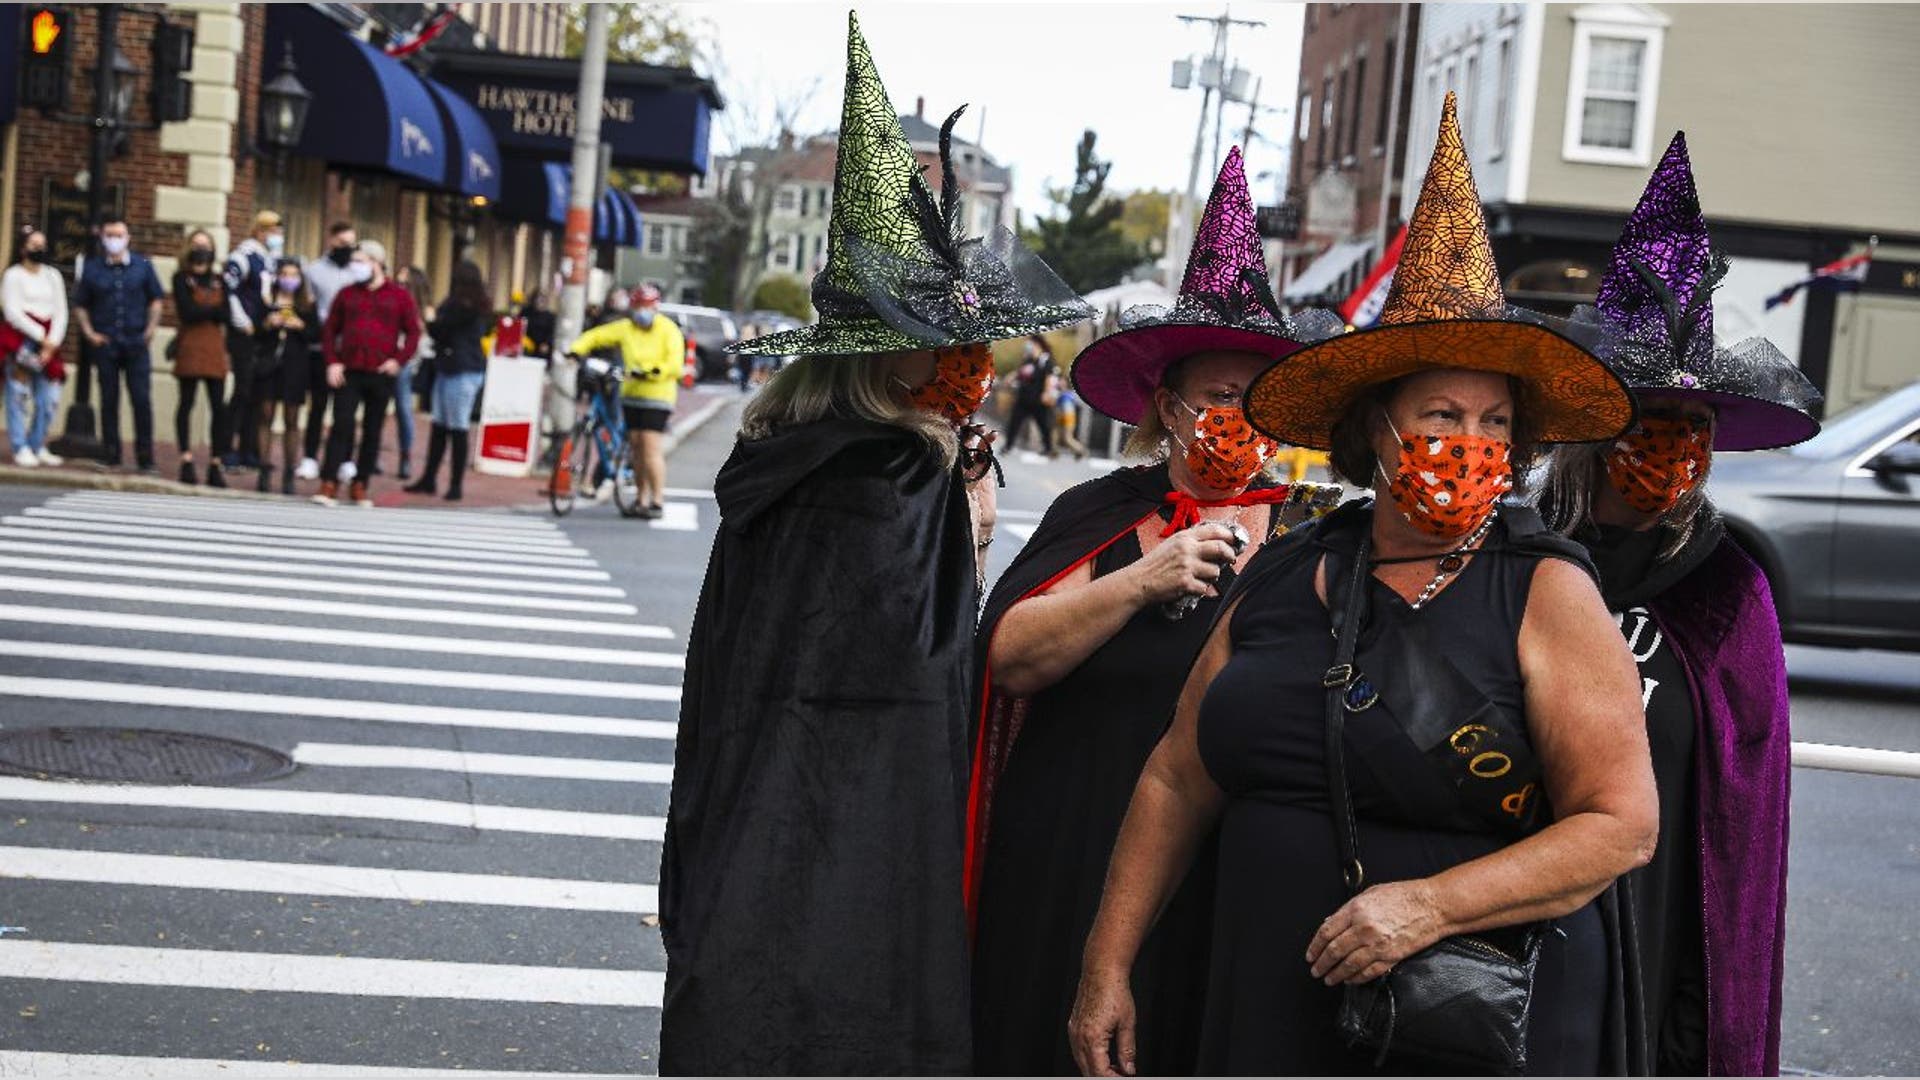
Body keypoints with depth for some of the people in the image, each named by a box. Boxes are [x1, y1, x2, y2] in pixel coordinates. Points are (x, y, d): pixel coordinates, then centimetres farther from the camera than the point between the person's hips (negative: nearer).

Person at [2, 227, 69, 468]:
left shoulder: (52, 276, 15)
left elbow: (61, 312, 9)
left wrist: (53, 341, -5)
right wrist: (41, 335, -13)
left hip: (48, 343, 5)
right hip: (20, 341, -5)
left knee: (49, 399, 3)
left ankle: (38, 447, 15)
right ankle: (21, 449, -4)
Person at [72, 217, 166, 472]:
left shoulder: (142, 266, 5)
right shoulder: (92, 268, 6)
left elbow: (155, 300, 10)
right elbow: (80, 305, 11)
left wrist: (151, 328, -2)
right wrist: (89, 332, -1)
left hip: (136, 343, -1)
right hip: (105, 344, 1)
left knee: (142, 399, -5)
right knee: (109, 399, 4)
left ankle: (144, 457, 2)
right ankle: (110, 454, 13)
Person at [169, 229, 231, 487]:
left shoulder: (219, 280, 15)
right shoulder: (181, 278, 4)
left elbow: (227, 315, 3)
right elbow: (186, 312, -9)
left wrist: (201, 311, -8)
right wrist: (214, 310, -3)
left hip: (215, 347, 3)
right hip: (189, 347, -3)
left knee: (218, 407, -1)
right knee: (187, 403, -2)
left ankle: (214, 465, 3)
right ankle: (187, 462, 0)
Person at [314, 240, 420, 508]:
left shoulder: (400, 296, 5)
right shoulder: (347, 294, 10)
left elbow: (413, 332, 4)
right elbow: (329, 329, 11)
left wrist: (399, 359, -10)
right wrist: (332, 362, -1)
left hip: (381, 375, -1)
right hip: (347, 372, 1)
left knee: (372, 431, 5)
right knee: (342, 426, -8)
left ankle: (360, 485, 14)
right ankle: (329, 484, -9)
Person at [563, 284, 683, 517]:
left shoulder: (668, 331, -7)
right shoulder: (626, 328, 6)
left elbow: (675, 365, -17)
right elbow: (596, 336, 9)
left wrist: (653, 371, -32)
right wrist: (576, 349, -8)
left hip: (657, 396, -5)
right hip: (631, 395, 5)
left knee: (652, 450, -11)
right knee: (636, 449, 9)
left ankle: (658, 502, -6)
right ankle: (642, 499, 19)